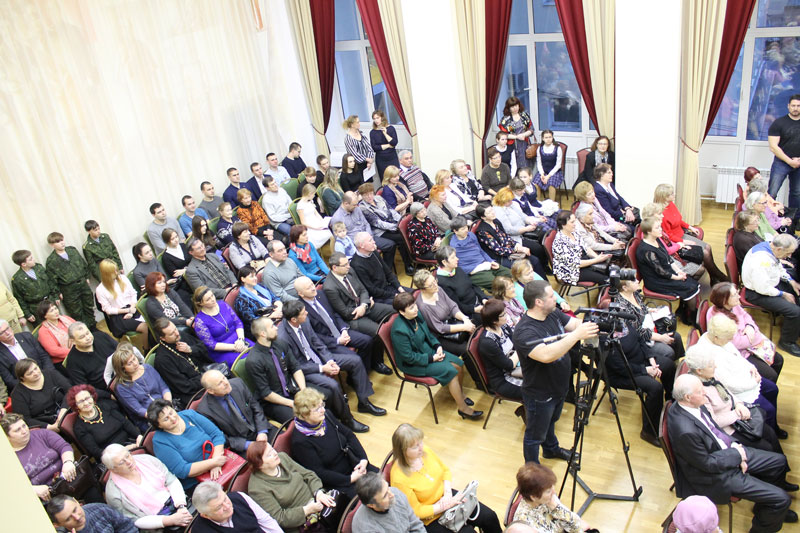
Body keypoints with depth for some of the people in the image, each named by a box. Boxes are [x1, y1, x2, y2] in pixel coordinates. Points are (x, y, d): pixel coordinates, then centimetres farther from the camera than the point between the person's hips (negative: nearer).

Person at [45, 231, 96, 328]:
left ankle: (93, 326, 33)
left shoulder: (72, 250, 3)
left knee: (89, 306, 17)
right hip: (69, 289, -5)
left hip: (82, 283, 5)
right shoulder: (51, 261, -12)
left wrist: (86, 277, 14)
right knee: (77, 313, 4)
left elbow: (83, 263, 13)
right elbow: (52, 279, -9)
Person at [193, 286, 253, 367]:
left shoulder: (222, 304, 5)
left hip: (239, 341, 6)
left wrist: (241, 339, -10)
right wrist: (234, 347, -18)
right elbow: (211, 345, -11)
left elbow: (238, 322, 8)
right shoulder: (200, 320, -10)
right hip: (222, 353, -6)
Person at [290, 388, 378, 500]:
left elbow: (349, 435, 8)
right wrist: (349, 479, -19)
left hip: (353, 465, 7)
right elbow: (318, 473, -20)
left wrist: (363, 459, -6)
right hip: (334, 482, -7)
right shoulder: (300, 441, -22)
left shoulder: (327, 416, -2)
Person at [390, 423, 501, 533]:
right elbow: (416, 511, -21)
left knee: (489, 517, 1)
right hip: (430, 518, -6)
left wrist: (448, 492, -10)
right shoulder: (399, 478, -29)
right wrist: (444, 507, -22)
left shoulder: (425, 451, -11)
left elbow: (445, 470, 6)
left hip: (446, 496, 6)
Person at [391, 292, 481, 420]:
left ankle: (459, 393, 23)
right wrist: (431, 358, -19)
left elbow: (428, 334, 10)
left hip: (428, 350, 8)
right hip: (413, 364, -8)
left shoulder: (417, 315, -8)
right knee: (450, 371, -17)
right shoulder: (400, 330, -31)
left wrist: (437, 346, -6)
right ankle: (463, 408, -4)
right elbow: (409, 357, -24)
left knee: (458, 364, -2)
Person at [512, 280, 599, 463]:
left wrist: (591, 326, -26)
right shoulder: (524, 332, -36)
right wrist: (576, 335, -50)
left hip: (559, 387, 8)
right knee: (535, 436, 16)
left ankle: (551, 449, 61)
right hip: (539, 396, -8)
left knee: (551, 421, 34)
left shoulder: (553, 314, -8)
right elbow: (546, 355, -49)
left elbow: (575, 323, -3)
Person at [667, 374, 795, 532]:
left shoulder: (696, 405, -11)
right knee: (781, 499, -9)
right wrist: (737, 454, -13)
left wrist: (734, 445, -6)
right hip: (717, 475, -9)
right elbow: (708, 464, -25)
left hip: (729, 451, 9)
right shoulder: (685, 431, -38)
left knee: (779, 461, 19)